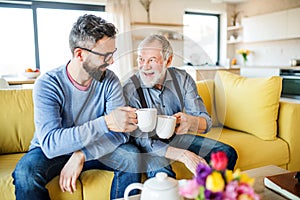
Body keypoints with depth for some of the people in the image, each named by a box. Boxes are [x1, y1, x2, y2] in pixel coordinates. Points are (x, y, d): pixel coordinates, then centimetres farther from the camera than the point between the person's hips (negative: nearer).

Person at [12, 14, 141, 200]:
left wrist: (81, 155, -32)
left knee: (132, 155, -21)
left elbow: (120, 133, -18)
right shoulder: (47, 84, -21)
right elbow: (50, 143, -32)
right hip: (51, 152, -2)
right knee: (26, 171, -31)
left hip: (93, 149, 3)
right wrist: (105, 122, -43)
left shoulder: (110, 80, -12)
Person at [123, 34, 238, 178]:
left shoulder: (183, 79, -8)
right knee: (162, 173, -36)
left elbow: (206, 123, -9)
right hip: (149, 145, -4)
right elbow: (140, 140, -23)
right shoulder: (130, 90, -19)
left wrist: (190, 122, -35)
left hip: (177, 138, 5)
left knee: (227, 153, -6)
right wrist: (183, 155, -34)